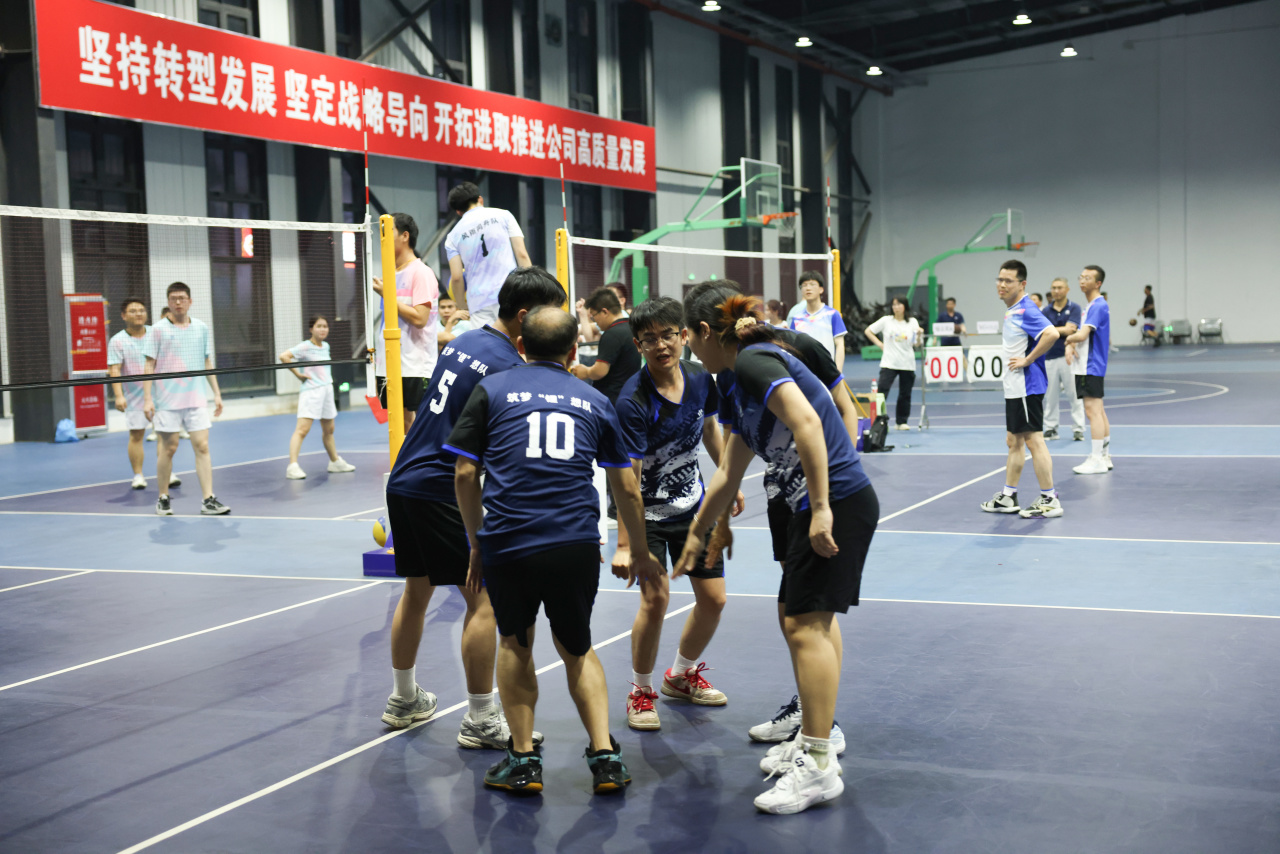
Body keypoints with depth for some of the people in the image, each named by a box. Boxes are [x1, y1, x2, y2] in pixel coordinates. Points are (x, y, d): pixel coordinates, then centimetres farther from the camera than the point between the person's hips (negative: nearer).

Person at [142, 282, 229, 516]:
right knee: (167, 448, 3)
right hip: (167, 401, -2)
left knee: (202, 446, -5)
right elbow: (149, 366, -1)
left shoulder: (201, 328, 9)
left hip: (196, 399, 3)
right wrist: (147, 398, -8)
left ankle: (208, 500, -5)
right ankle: (163, 499, 17)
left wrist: (217, 393, 11)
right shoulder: (158, 330, -1)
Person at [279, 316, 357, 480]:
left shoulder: (326, 346, 12)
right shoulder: (305, 347, -11)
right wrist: (298, 374, -17)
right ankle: (292, 466, -19)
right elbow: (284, 356, -21)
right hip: (310, 391, -7)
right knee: (302, 429, -15)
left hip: (327, 389, 8)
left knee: (328, 429, 18)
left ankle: (335, 462, 31)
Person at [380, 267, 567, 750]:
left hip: (404, 480, 9)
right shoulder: (508, 368, -15)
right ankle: (481, 721, 3)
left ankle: (403, 701, 33)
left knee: (416, 591, 20)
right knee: (484, 600, -2)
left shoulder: (461, 342, 11)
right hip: (442, 492, -9)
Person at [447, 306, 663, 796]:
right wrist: (641, 553, 31)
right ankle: (605, 757, 12)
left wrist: (476, 543, 17)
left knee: (515, 645, 21)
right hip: (577, 547, 1)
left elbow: (465, 474, 7)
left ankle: (523, 760, 20)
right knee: (577, 649, 21)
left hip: (506, 543, -1)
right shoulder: (595, 401, 15)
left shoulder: (492, 389, 10)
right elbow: (626, 488, 19)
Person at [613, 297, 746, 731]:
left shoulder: (700, 378, -10)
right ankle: (641, 691, 4)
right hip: (648, 512, -5)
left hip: (693, 505, 6)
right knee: (656, 597, -19)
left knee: (713, 598, 6)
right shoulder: (633, 401, -26)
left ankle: (682, 675, 32)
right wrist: (624, 545, -30)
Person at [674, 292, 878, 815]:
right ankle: (813, 743, 28)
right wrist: (697, 534, 39)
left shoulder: (754, 360, -11)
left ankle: (819, 769, -2)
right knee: (812, 620, 16)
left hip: (837, 502, -10)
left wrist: (821, 508, -28)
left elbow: (807, 422, -26)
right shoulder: (743, 387, 19)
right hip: (814, 507, 10)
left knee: (806, 626, -8)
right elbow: (728, 474, 29)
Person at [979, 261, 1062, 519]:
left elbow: (1051, 334, -30)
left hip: (1027, 387, -10)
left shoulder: (1025, 310, -16)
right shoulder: (1011, 311, 14)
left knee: (1033, 440, -7)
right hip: (1014, 388, 10)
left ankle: (1049, 500, -1)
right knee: (1014, 441, 15)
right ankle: (1008, 497, 23)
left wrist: (1027, 361, -23)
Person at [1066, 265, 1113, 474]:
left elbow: (1082, 335, -23)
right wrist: (1070, 346, 1)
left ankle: (1097, 461, -9)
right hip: (1087, 367, 10)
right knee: (1098, 411, 13)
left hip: (1091, 368, -10)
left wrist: (1069, 339, -3)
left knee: (1093, 411, -10)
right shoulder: (1093, 306, 17)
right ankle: (1105, 456, 19)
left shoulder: (1098, 306, -15)